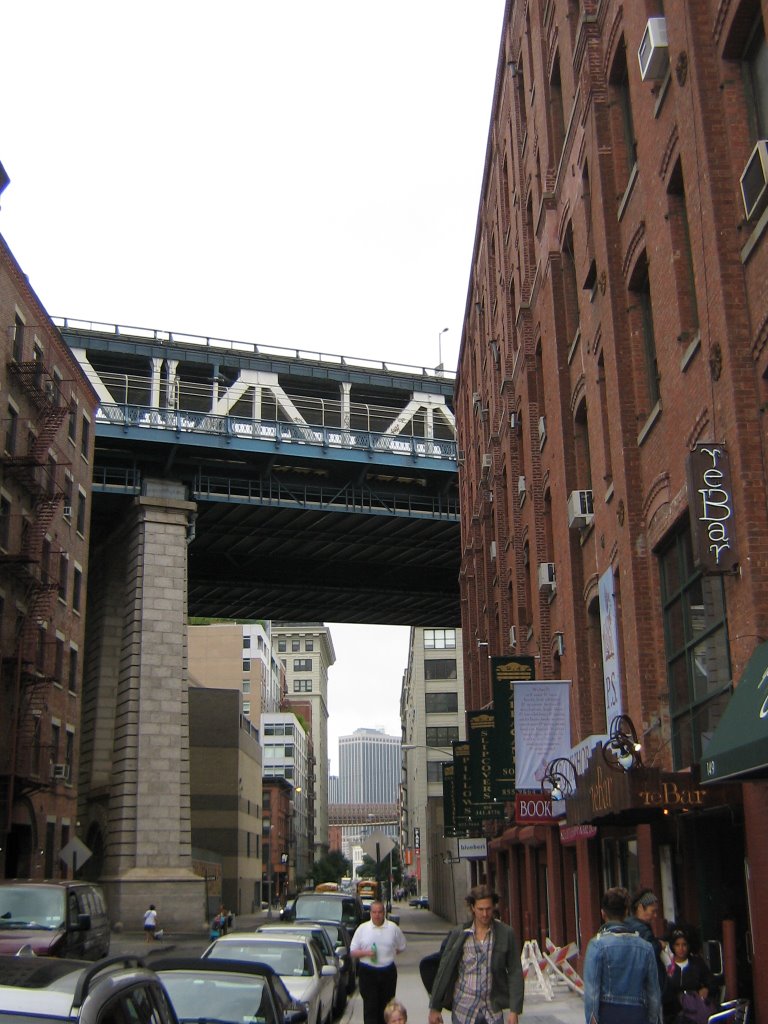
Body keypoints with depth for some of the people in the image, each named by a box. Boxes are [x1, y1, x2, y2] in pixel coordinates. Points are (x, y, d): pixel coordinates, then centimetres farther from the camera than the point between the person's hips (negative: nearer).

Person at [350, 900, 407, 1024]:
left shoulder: (393, 928, 3)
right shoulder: (362, 928, 1)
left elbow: (401, 947, 14)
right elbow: (352, 952, 2)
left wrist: (388, 954, 2)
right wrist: (366, 953, -15)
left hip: (388, 972, 2)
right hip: (367, 972, -2)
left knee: (386, 1007, 8)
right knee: (370, 1007, -6)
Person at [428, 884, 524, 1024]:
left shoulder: (506, 934, -2)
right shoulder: (459, 934, -2)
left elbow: (515, 973, 0)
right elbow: (444, 970, 2)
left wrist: (514, 1010, -5)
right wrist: (435, 1008, 3)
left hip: (493, 1011, 0)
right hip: (463, 1010, 0)